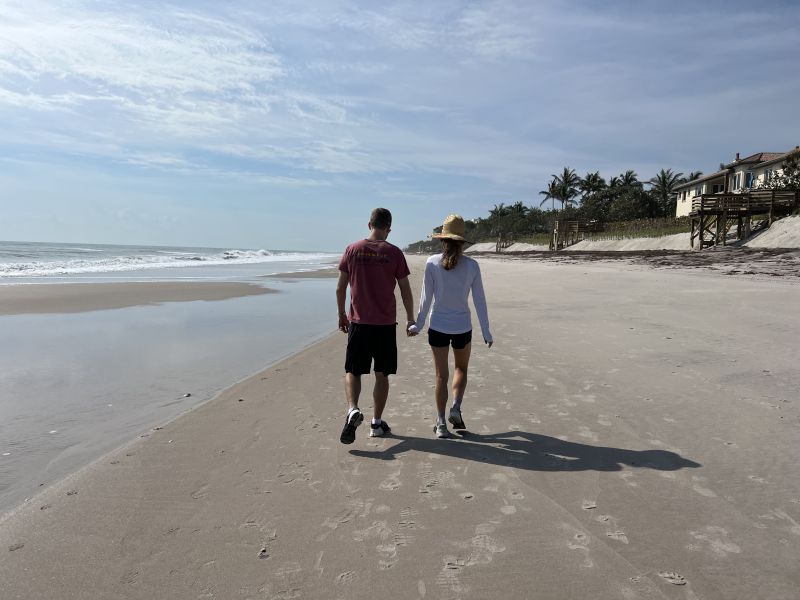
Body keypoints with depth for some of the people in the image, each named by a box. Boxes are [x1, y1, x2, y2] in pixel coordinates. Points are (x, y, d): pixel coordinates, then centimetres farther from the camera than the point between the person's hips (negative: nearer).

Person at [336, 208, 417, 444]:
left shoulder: (353, 249, 0)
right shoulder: (394, 253, -4)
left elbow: (340, 288, 3)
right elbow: (405, 291, -1)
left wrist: (341, 315, 16)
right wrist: (410, 319, 10)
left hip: (358, 321, 1)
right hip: (386, 323, -1)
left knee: (353, 371, 11)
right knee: (382, 374, 10)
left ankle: (352, 410, -12)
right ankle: (377, 423, 18)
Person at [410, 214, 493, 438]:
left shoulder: (432, 263, -8)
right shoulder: (471, 265, -5)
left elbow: (426, 298, -5)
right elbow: (479, 301, -2)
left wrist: (418, 325, 7)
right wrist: (486, 332, 5)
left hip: (438, 326, 0)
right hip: (462, 327, 1)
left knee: (441, 376, 10)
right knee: (461, 369, 24)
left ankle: (441, 423, 13)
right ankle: (456, 408, 8)